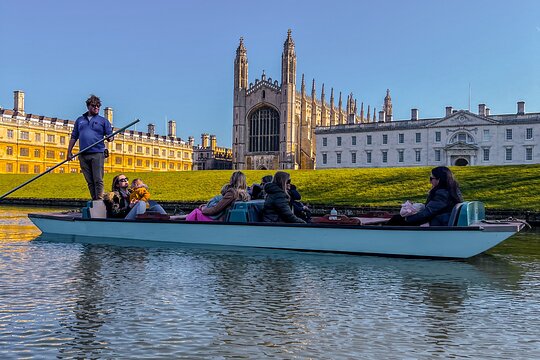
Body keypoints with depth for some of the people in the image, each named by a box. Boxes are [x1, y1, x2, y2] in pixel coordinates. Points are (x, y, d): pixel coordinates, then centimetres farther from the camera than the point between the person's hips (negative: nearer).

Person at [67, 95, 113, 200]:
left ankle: (99, 200, -11)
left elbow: (110, 135, 6)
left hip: (97, 154, -3)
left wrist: (109, 138, -18)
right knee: (89, 181, 4)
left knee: (98, 180, -10)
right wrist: (69, 151, 12)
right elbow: (73, 137, 20)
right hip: (83, 155, 3)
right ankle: (94, 200, 8)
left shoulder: (103, 120, 11)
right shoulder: (80, 120, 19)